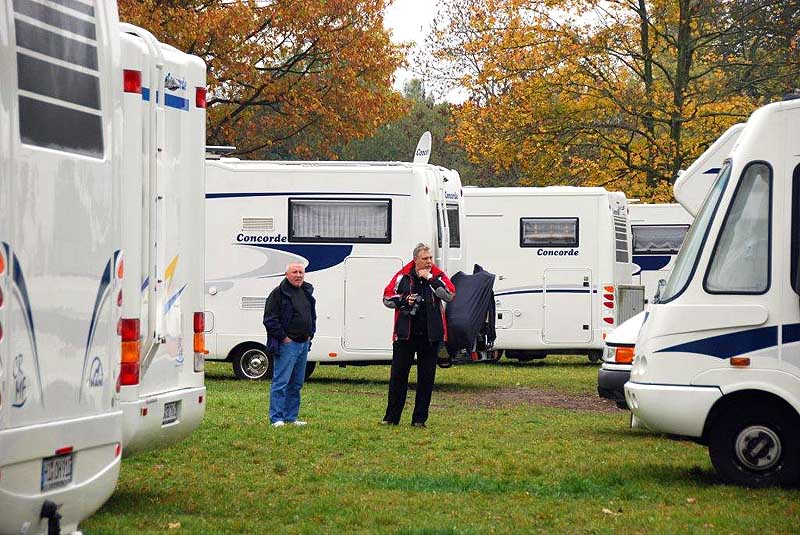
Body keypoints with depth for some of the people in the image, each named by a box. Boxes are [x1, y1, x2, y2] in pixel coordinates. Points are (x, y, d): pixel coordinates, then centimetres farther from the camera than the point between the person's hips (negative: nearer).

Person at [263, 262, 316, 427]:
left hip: (303, 344, 8)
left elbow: (312, 316, 28)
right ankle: (276, 418, -8)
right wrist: (283, 337, -14)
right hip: (286, 344, -8)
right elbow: (270, 319, -12)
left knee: (296, 384, 11)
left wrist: (310, 334, 15)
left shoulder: (307, 293, 15)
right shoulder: (279, 293, -9)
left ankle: (291, 417, 18)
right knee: (281, 382, -9)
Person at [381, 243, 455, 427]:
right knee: (398, 374, 2)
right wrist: (404, 300, -13)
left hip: (430, 335, 1)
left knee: (426, 377, 4)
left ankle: (420, 419, 12)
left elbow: (450, 295, -14)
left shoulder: (438, 276, 2)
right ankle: (391, 417, 11)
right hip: (405, 334, -1)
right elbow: (387, 298, 4)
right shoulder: (403, 276, 0)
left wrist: (431, 279, -17)